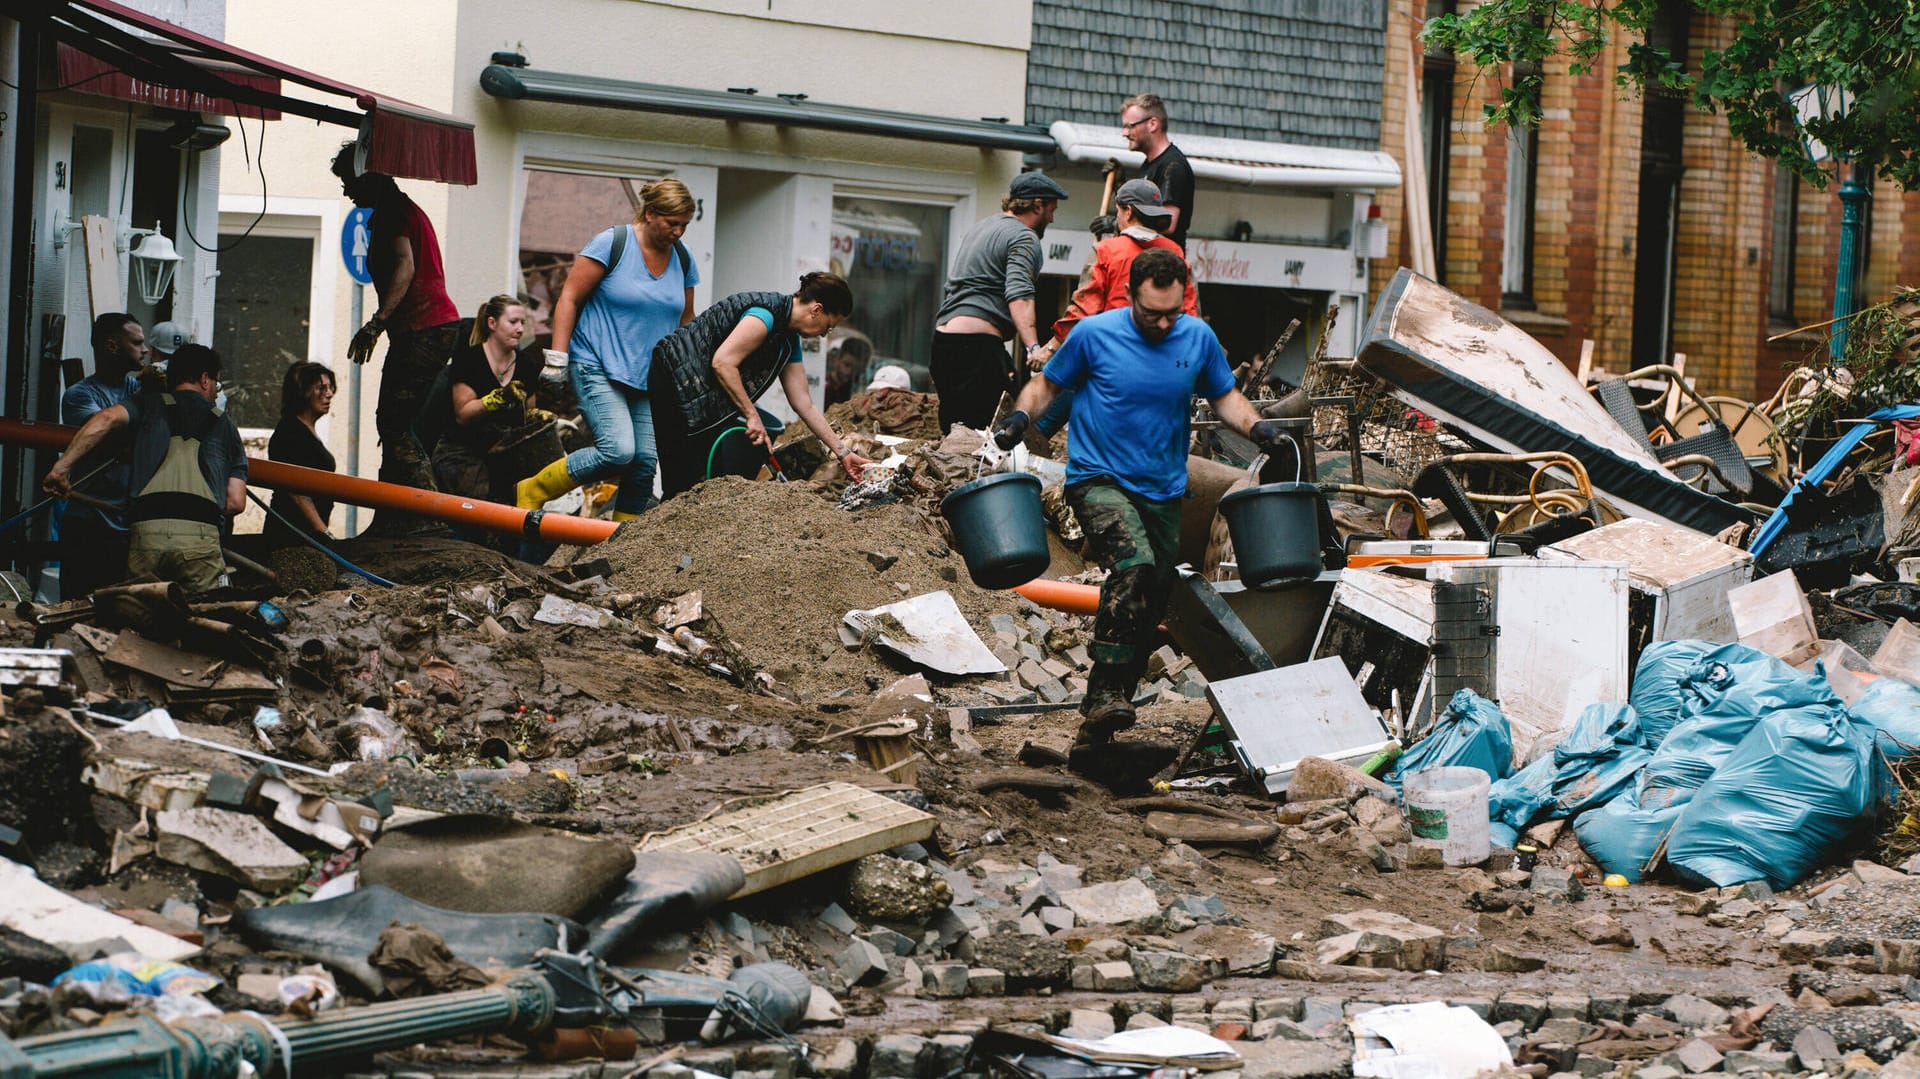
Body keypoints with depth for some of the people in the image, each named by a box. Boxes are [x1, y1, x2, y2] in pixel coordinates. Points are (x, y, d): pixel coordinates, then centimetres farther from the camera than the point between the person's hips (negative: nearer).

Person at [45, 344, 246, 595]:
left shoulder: (149, 404, 19)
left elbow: (107, 418, -4)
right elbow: (235, 502, 15)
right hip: (201, 535, 0)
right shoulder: (222, 423, 22)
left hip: (145, 531, 0)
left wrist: (62, 465, -2)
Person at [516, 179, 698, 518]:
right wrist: (557, 359, -12)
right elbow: (570, 298, -7)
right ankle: (529, 494, -7)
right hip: (597, 366, -6)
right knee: (618, 450, -22)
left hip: (649, 376, 6)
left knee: (645, 462, -3)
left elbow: (685, 321, 21)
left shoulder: (683, 259, 8)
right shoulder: (612, 243, -9)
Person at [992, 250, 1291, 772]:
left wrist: (1255, 425, -5)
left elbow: (1224, 395, 14)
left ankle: (1097, 726, 17)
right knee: (1135, 565, -31)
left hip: (1163, 490, 5)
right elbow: (1048, 384, 4)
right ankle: (1106, 693, -27)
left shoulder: (1198, 338, 1)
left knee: (1149, 607, 5)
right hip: (1099, 479, -5)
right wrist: (1022, 415, -15)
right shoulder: (1094, 334, -8)